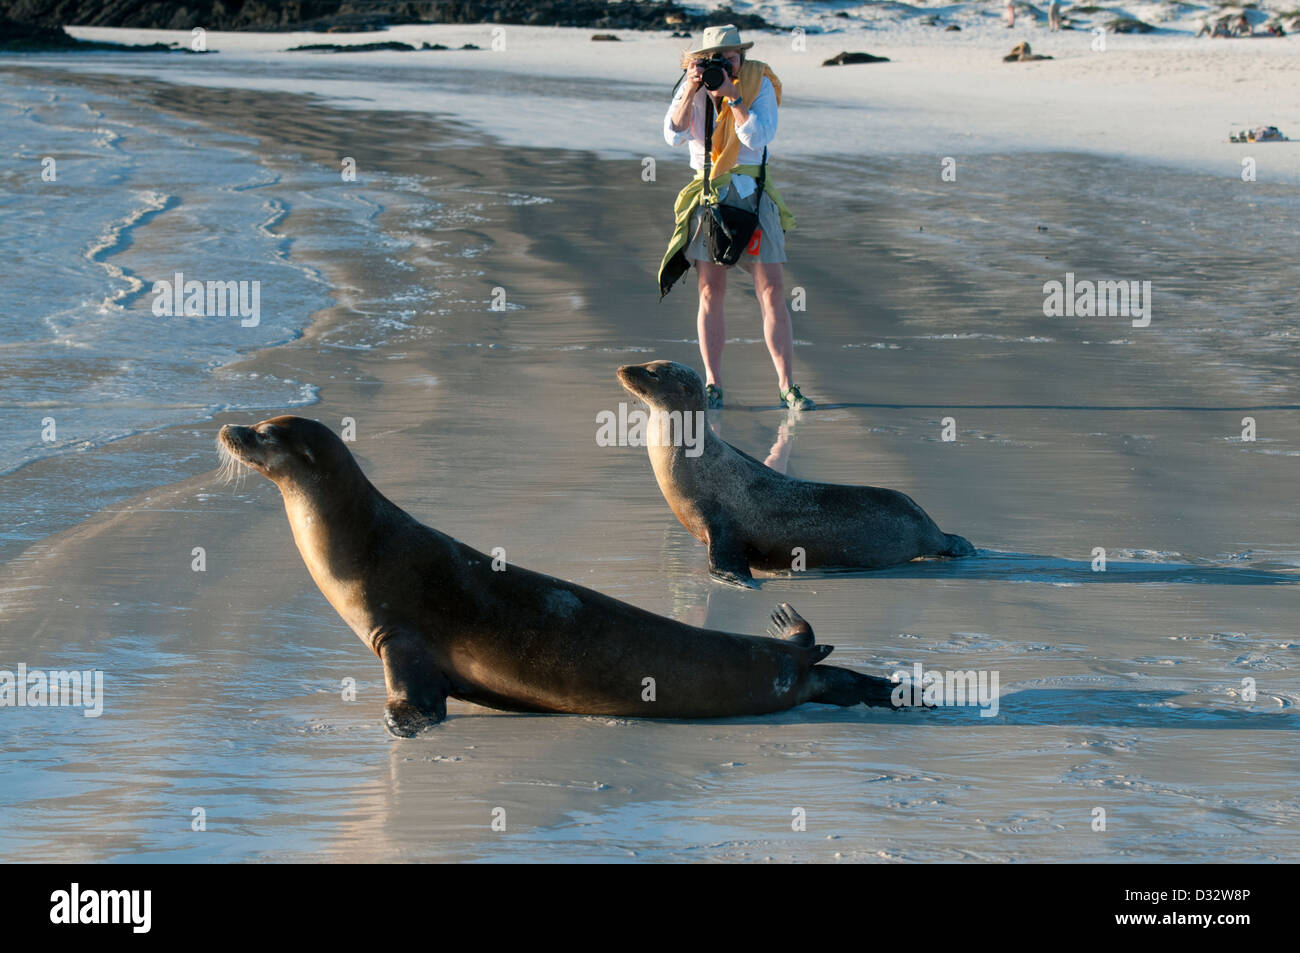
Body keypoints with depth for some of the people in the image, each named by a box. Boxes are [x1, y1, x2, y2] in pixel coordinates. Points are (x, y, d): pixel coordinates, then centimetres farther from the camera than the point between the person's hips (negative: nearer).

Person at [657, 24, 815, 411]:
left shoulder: (760, 83, -4)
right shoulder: (691, 84, 3)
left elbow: (757, 137, -16)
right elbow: (674, 134, -9)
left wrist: (732, 94, -21)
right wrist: (691, 90, -19)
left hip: (753, 194, -1)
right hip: (708, 194, 2)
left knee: (772, 292, -6)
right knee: (710, 293, -1)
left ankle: (787, 386, -1)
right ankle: (712, 386, 5)